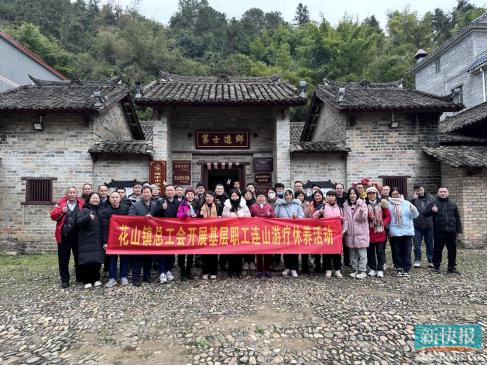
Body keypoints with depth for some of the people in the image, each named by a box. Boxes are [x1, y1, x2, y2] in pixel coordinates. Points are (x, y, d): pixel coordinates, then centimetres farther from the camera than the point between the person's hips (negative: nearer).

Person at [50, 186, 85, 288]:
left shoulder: (82, 203, 4)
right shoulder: (61, 203, 5)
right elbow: (53, 215, -1)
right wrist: (61, 211, -18)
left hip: (78, 236, 0)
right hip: (64, 235, 0)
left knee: (79, 257, 10)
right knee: (63, 259, 6)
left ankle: (80, 278, 25)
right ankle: (64, 280, 16)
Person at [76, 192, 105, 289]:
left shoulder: (101, 211, 16)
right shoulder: (84, 210, 3)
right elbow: (78, 221, -13)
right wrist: (88, 217, -31)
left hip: (98, 241, 4)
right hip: (86, 241, -3)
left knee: (97, 260, 1)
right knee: (87, 260, -7)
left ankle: (96, 279, 16)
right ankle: (87, 281, 5)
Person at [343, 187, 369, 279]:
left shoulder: (362, 204, 0)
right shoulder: (346, 205, 9)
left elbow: (364, 218, -10)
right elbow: (345, 219, 4)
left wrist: (362, 212, -30)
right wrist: (344, 229, -8)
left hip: (361, 232, -3)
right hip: (350, 233, 4)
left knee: (362, 252, -4)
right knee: (353, 253, 10)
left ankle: (362, 271, 4)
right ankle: (355, 270, 21)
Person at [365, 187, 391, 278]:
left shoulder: (381, 204, 3)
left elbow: (388, 216, 4)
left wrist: (383, 224, -10)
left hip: (380, 232, 0)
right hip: (369, 232, 0)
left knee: (380, 251, 3)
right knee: (370, 251, 8)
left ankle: (380, 270, 11)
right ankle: (372, 269, 20)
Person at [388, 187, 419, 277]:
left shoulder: (407, 203, 7)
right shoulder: (388, 204, 4)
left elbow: (413, 216, 3)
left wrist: (413, 209, -15)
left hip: (407, 231, 1)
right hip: (394, 232, -1)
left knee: (406, 252, 4)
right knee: (396, 252, 5)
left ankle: (406, 269, 14)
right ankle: (398, 268, 16)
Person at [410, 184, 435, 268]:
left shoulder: (430, 198, 3)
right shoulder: (413, 199, -1)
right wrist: (413, 199, -24)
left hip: (429, 225, 2)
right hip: (417, 226, -1)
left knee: (430, 244, 11)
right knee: (417, 245, 4)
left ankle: (431, 261, 22)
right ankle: (417, 260, 15)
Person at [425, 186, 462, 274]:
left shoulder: (453, 204, 12)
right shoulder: (434, 203, 3)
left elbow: (457, 218, 14)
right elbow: (425, 213, -4)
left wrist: (459, 230, 9)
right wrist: (432, 210, -25)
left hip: (451, 231, 3)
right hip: (439, 232, -3)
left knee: (452, 249, 9)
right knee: (438, 250, 1)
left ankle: (452, 267, 20)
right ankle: (437, 267, 11)